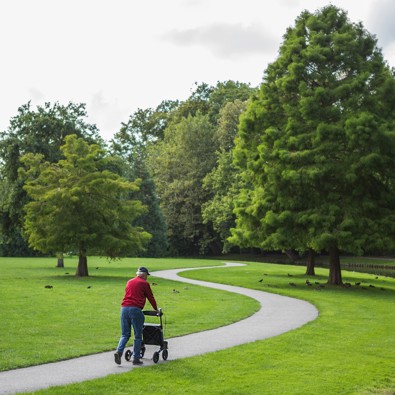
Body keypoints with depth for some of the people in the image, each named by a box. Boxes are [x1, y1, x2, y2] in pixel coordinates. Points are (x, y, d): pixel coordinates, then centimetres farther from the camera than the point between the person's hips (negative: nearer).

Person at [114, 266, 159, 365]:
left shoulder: (129, 282, 22)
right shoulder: (144, 283, 5)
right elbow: (150, 297, 11)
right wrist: (156, 309, 26)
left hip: (124, 308, 5)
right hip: (135, 309, -5)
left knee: (125, 334, 11)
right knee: (138, 336, 4)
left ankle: (119, 351, -10)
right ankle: (136, 358, 6)